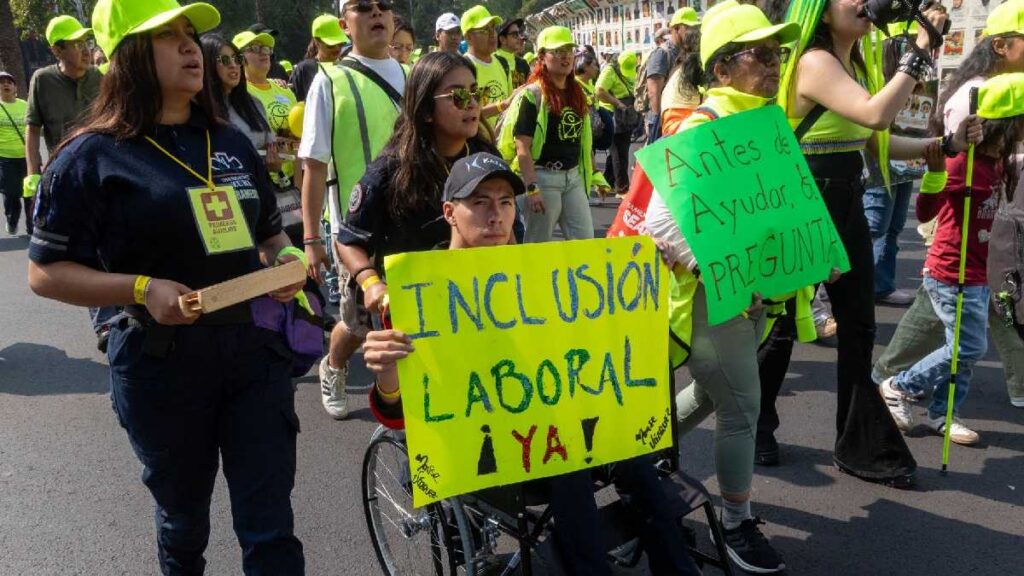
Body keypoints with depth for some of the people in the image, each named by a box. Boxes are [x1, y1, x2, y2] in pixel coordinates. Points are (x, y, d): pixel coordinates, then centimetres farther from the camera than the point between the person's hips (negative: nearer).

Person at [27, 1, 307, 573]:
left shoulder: (232, 143, 9)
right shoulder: (92, 156, -6)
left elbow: (270, 231, 20)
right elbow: (46, 273, -6)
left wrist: (284, 262, -3)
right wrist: (142, 289, -21)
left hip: (254, 347, 3)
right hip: (161, 362, -3)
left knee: (271, 528, 3)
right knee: (184, 513, 19)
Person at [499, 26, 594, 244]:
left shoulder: (578, 94, 12)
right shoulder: (531, 95, -9)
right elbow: (522, 147, -15)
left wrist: (593, 173, 14)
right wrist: (532, 189, -21)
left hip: (573, 176, 7)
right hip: (542, 177, -6)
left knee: (585, 241, 6)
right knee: (538, 245, 4)